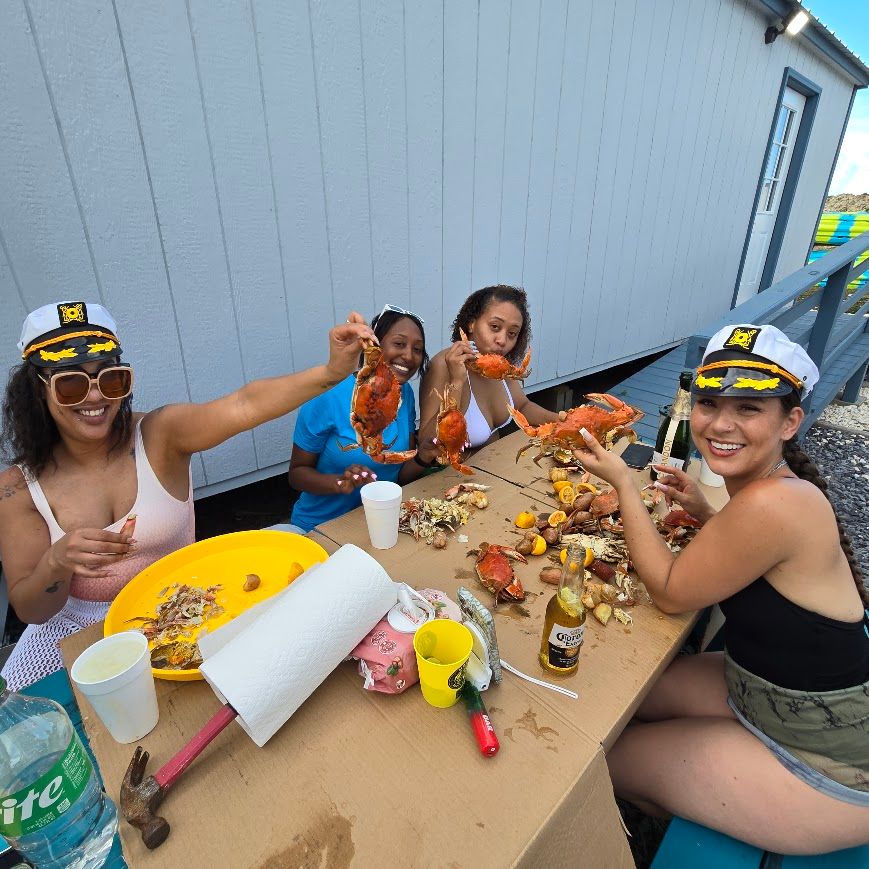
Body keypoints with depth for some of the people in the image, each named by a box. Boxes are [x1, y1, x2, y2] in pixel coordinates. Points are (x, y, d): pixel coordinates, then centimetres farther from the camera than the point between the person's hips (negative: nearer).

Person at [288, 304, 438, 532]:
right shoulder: (328, 396, -18)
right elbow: (297, 473, -8)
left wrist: (424, 457, -17)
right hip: (321, 526, -4)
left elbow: (402, 475, 3)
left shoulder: (405, 394, -2)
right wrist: (339, 483, -26)